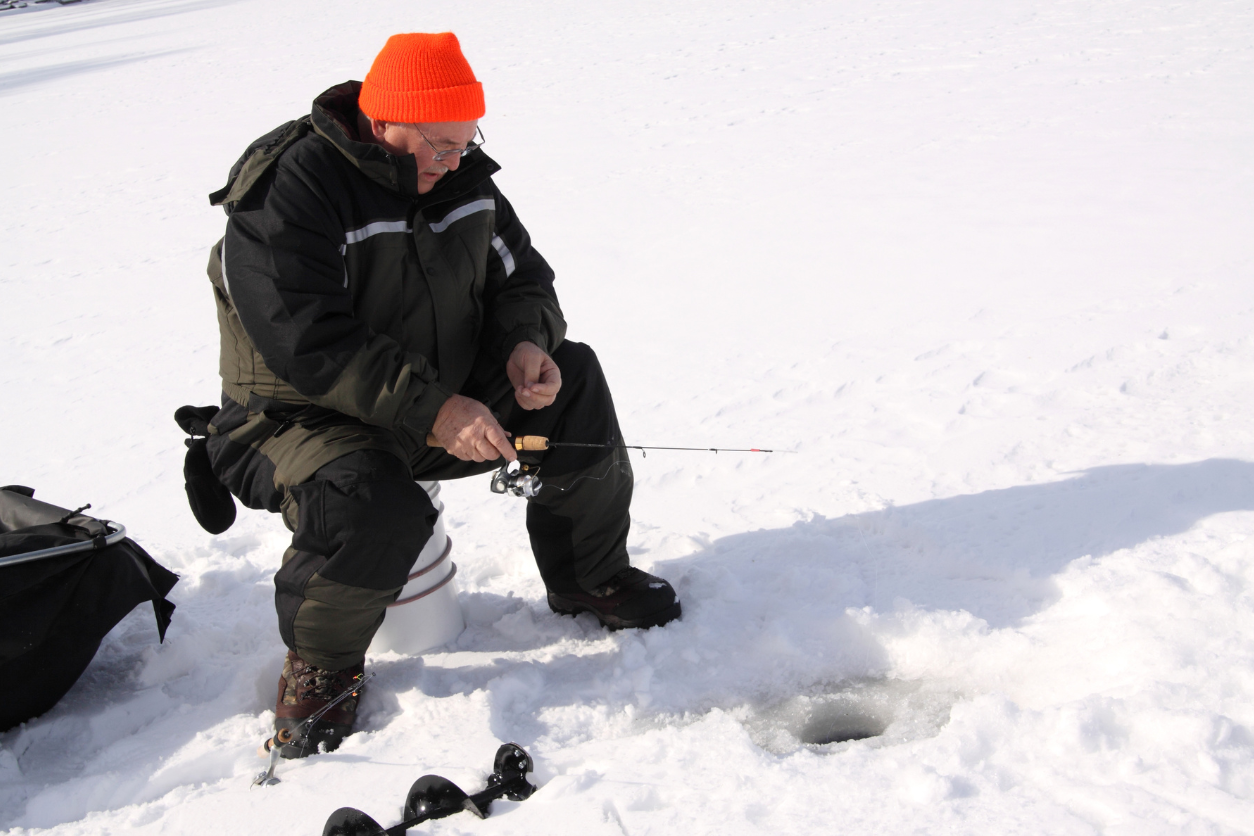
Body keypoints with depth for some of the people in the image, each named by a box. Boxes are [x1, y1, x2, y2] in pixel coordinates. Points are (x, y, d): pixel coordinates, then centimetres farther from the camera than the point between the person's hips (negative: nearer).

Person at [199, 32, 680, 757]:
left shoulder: (461, 175, 0)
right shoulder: (288, 189, -23)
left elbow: (521, 274, 8)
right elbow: (308, 342, -31)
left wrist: (527, 343, -15)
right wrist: (433, 412, -36)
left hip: (443, 403, 7)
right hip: (301, 420, -6)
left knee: (573, 380, -7)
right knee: (375, 507, -37)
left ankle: (591, 578, 11)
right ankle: (321, 660, -5)